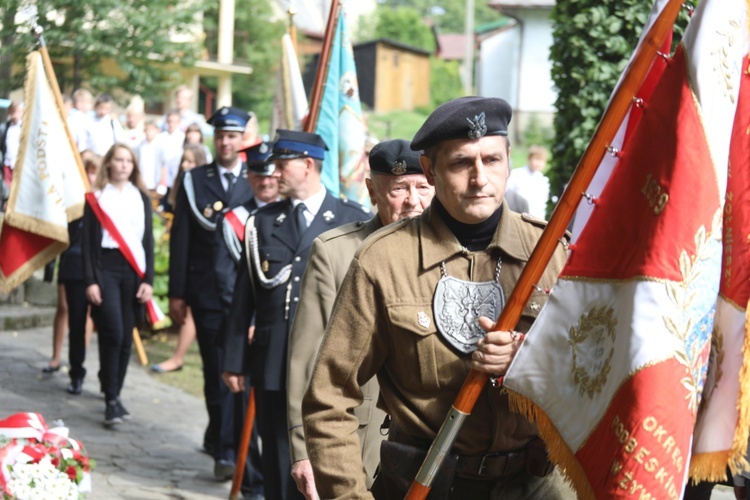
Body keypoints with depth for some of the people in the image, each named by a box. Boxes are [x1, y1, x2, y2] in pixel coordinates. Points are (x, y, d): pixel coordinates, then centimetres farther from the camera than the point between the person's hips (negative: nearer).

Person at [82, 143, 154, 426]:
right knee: (113, 334, -14)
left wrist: (148, 279, 1)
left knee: (126, 337, 4)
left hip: (133, 270, 3)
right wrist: (90, 281, -7)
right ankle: (111, 400, -11)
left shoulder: (141, 198, 11)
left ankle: (114, 391, 18)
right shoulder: (97, 198, 3)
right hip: (106, 268, -3)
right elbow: (88, 242, 1)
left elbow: (148, 240, 10)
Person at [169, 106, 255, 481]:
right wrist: (176, 293, 1)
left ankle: (220, 442, 19)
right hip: (207, 292, 0)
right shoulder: (194, 181, 7)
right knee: (217, 372, 0)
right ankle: (224, 448, 6)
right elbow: (180, 239, 6)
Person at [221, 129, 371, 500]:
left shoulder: (353, 220, 1)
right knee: (278, 461, 7)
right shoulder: (262, 222, 11)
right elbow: (244, 297, 10)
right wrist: (234, 360, 8)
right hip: (273, 363, 3)